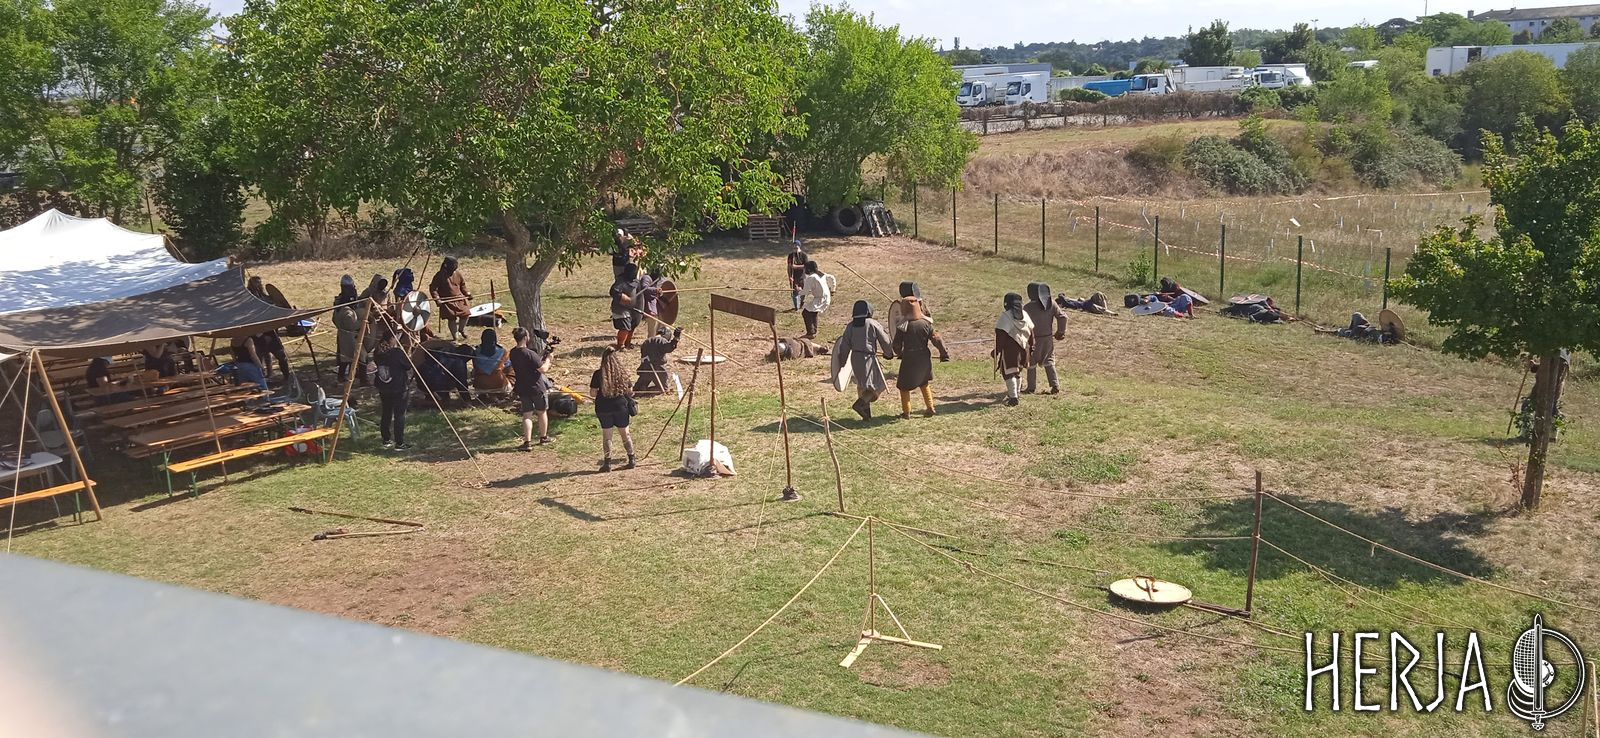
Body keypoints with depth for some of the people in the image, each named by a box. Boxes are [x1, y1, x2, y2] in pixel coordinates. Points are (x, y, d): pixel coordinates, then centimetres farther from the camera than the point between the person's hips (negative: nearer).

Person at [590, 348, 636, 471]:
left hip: (604, 408, -2)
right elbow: (629, 391, 4)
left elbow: (592, 393, -8)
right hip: (621, 407, 2)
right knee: (625, 433, 14)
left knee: (606, 435, 7)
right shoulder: (623, 373, -2)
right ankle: (631, 460, 18)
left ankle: (607, 462, 8)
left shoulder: (599, 374, -8)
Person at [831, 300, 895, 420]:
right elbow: (885, 341, 0)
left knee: (862, 385, 19)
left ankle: (866, 413, 20)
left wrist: (842, 362, 16)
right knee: (876, 386, -2)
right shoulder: (873, 324, -8)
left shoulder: (850, 326, 3)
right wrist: (889, 354, 18)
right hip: (868, 357, -6)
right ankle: (860, 404, -21)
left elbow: (845, 345, 5)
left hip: (854, 358, 6)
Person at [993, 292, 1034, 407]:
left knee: (1009, 372, -2)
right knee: (1018, 371, 20)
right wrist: (1031, 346, 22)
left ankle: (1013, 397, -9)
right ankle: (1016, 393, 31)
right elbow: (1031, 331, 12)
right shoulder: (1025, 315, 6)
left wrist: (997, 350, -10)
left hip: (1009, 349, -6)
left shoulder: (1005, 316, -13)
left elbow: (1000, 334, -15)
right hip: (1022, 347, 6)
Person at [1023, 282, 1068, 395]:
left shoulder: (1028, 307, -17)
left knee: (1031, 363, 10)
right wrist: (1061, 332, 12)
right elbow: (1062, 317, -1)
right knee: (1049, 361, 17)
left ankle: (1031, 387, 13)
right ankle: (1055, 385, 11)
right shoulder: (1051, 303, -3)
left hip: (1034, 339, -4)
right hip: (1048, 338, 4)